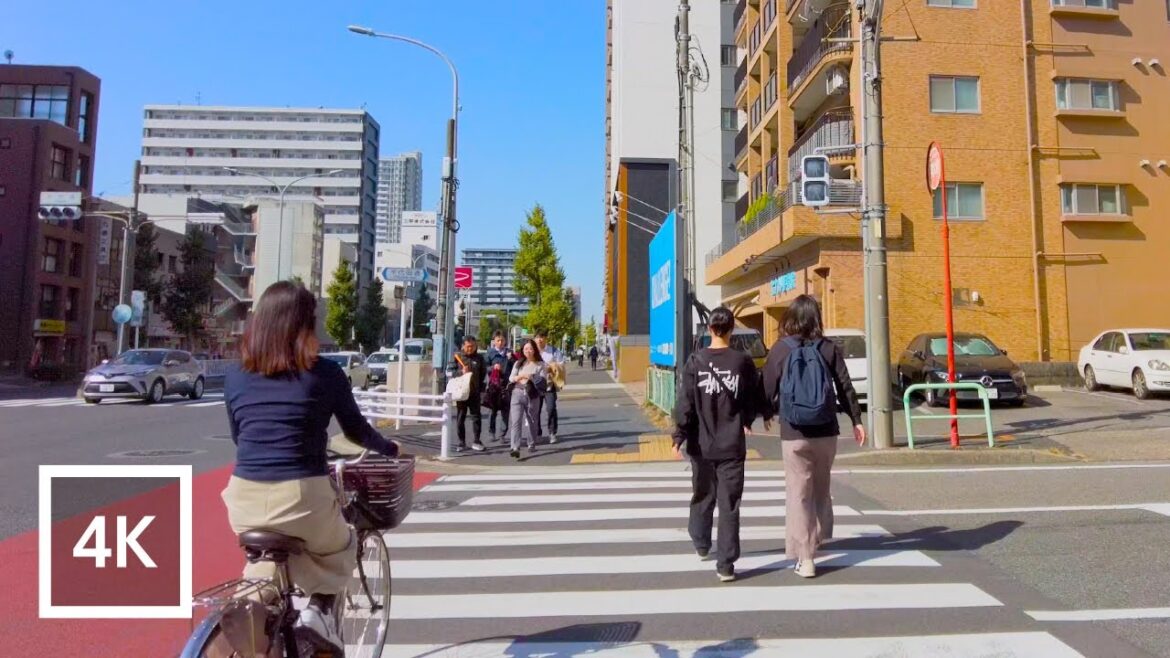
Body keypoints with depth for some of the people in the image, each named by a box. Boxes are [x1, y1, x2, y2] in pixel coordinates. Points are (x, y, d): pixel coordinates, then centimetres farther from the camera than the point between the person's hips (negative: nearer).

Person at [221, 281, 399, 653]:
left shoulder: (235, 376, 7)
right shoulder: (325, 373, -4)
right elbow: (356, 430, 9)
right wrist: (390, 449, 28)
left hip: (244, 498, 4)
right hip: (301, 495, -4)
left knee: (263, 560, 33)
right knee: (338, 552, 27)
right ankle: (318, 612, 7)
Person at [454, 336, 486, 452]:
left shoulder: (479, 357, 7)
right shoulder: (458, 357, 2)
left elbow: (483, 373, 11)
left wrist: (481, 388, 5)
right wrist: (461, 372, -17)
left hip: (475, 392, 1)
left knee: (476, 416, 2)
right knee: (460, 418, 6)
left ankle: (476, 441, 11)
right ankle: (462, 442, 15)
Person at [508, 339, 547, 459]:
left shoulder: (541, 364, 2)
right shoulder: (518, 363, 13)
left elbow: (543, 381, -7)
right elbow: (511, 378, 8)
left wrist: (530, 377, -19)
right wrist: (517, 378, -14)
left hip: (533, 396, -1)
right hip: (517, 394, 1)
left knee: (533, 421, 11)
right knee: (516, 421, -12)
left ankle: (532, 445, 29)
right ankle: (515, 448, -18)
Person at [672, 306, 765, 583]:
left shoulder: (695, 361, -6)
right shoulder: (743, 361, -4)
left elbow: (685, 402, -10)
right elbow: (755, 398, 4)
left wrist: (679, 436, -5)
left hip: (701, 444, 1)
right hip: (732, 445, -1)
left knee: (703, 496, 20)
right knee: (729, 504, 3)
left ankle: (701, 545, 38)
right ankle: (726, 564, 4)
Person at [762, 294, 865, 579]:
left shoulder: (780, 349, -5)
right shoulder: (829, 348, 0)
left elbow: (769, 389, -1)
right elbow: (845, 388, 1)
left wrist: (767, 415, 16)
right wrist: (856, 421, 11)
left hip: (793, 434, -2)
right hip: (826, 432, 3)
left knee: (799, 494, 4)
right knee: (821, 488, 22)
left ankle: (805, 558, 5)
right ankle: (818, 537, 37)